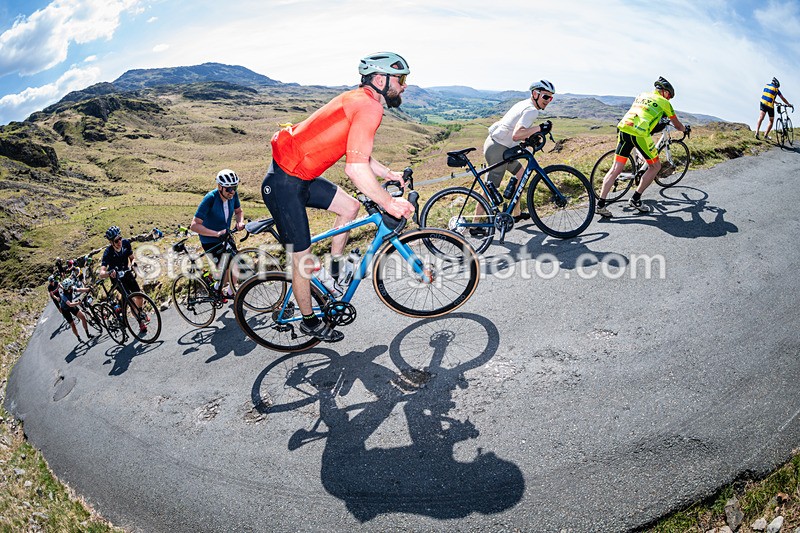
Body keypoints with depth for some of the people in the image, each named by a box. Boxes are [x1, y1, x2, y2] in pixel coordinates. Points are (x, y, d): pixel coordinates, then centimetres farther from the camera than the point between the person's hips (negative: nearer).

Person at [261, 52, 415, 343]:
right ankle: (310, 322, 21)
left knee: (350, 206, 14)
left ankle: (334, 271, 25)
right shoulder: (369, 107, -20)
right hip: (285, 185, -10)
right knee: (302, 259, 2)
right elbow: (355, 168, -30)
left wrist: (389, 174, 14)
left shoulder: (358, 101, 11)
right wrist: (389, 203, -22)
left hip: (301, 175, 10)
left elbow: (359, 154, 21)